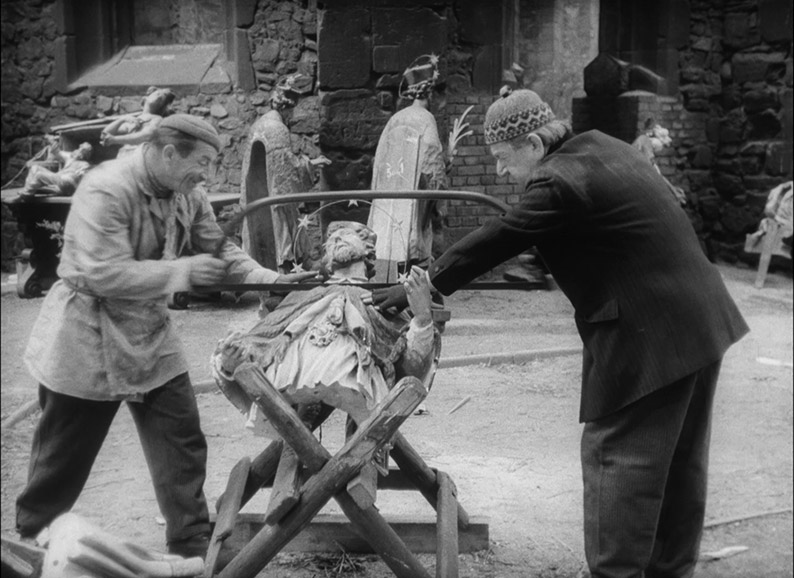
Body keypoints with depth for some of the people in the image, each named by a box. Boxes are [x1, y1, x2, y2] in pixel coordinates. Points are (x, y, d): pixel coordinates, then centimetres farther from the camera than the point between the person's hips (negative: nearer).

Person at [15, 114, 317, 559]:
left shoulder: (188, 194, -1)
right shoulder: (105, 190, -25)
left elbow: (219, 249, 5)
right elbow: (102, 274, -30)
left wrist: (270, 278, -11)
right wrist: (182, 271, -27)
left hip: (151, 337, 7)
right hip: (87, 341, -7)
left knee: (183, 446, 4)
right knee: (63, 457, 8)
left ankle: (193, 549, 15)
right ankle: (30, 545, 31)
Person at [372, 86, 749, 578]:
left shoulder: (559, 184, -18)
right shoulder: (601, 147, 10)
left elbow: (492, 243, -16)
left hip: (650, 336, -10)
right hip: (702, 322, 10)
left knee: (616, 459, 0)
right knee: (679, 462, 17)